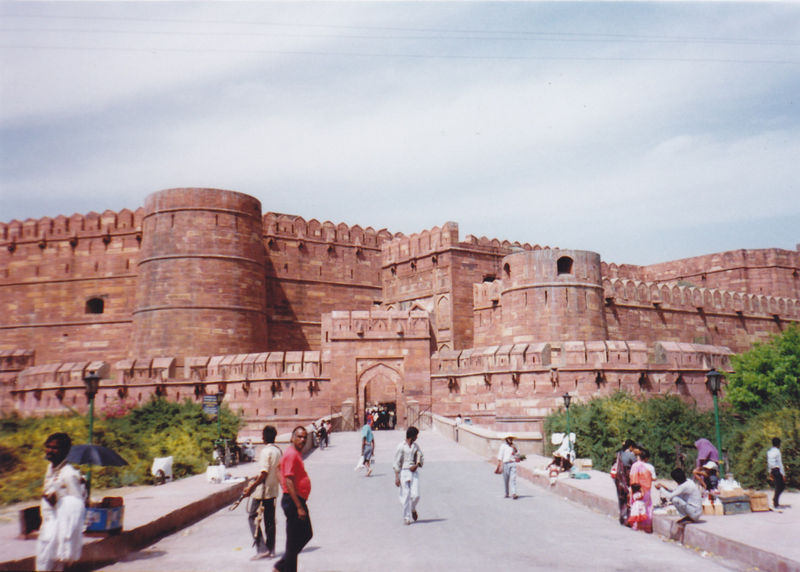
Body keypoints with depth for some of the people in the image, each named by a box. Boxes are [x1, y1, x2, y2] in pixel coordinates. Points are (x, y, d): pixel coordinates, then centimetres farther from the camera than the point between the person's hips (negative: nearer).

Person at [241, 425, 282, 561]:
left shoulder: (266, 451, -17)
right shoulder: (278, 450, 8)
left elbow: (264, 474, -22)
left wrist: (251, 487, -19)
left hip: (263, 491, -8)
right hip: (273, 491, 8)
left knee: (253, 517, 1)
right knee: (270, 520, 13)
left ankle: (262, 549, -2)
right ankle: (271, 550, 17)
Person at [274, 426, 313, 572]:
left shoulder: (297, 454, 15)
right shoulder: (291, 454, -17)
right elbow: (288, 481, -23)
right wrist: (299, 507, -24)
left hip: (299, 501, 10)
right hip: (293, 501, -10)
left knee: (307, 534, 16)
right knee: (294, 540, -1)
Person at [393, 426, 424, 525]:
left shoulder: (416, 446, 10)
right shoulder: (401, 446, -6)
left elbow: (421, 458, 15)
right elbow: (396, 462, -6)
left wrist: (416, 465, -7)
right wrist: (397, 477, -10)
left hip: (414, 472, 4)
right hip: (404, 472, -4)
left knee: (415, 495, -6)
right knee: (405, 496, -3)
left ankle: (413, 509, 24)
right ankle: (406, 518, 10)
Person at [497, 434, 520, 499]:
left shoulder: (514, 446, 13)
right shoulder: (503, 446, 1)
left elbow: (517, 455, 16)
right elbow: (500, 457, -1)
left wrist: (515, 450, -2)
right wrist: (500, 466, -9)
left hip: (513, 464, 2)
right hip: (505, 464, -2)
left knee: (513, 479, -11)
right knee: (506, 480, 4)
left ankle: (513, 494, -19)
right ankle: (506, 494, 20)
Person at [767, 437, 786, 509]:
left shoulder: (769, 452, 11)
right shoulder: (777, 451, -13)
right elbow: (780, 463, -14)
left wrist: (770, 472, 22)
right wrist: (783, 474, -12)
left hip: (772, 471, 8)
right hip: (777, 470, -8)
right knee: (779, 487, -1)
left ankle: (775, 499, 16)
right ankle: (776, 504, 2)